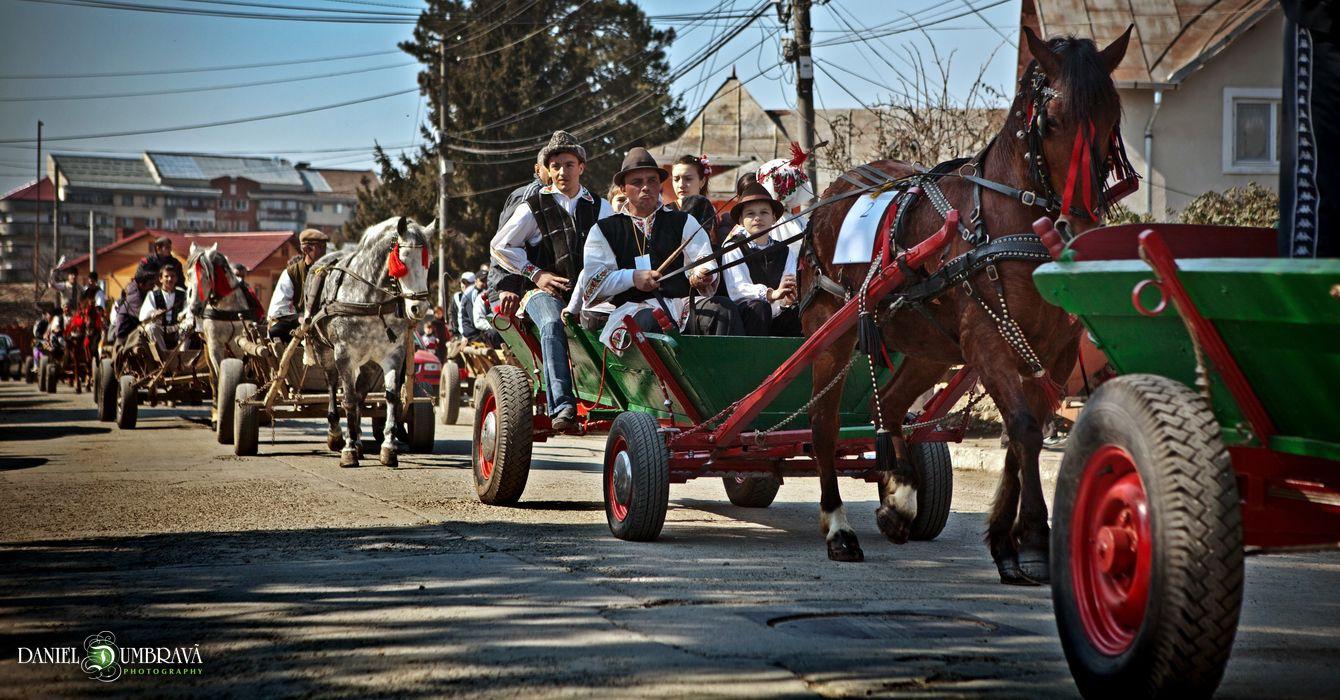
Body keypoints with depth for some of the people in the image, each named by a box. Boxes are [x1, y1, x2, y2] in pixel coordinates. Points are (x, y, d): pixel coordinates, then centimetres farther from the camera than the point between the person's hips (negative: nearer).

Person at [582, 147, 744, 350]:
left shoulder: (683, 222, 23)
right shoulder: (604, 230, 19)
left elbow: (705, 262, 9)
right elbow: (592, 283, 8)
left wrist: (702, 276, -16)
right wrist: (632, 278, -8)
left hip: (684, 303, 2)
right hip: (633, 307, -2)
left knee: (725, 309, -29)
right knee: (652, 320, -39)